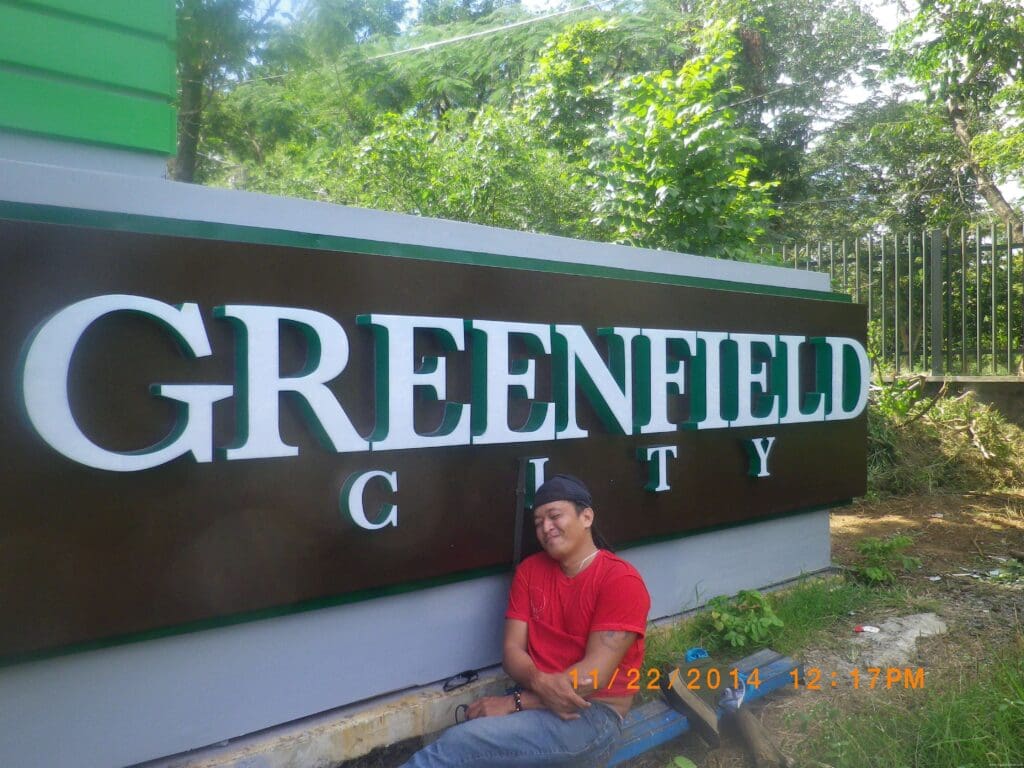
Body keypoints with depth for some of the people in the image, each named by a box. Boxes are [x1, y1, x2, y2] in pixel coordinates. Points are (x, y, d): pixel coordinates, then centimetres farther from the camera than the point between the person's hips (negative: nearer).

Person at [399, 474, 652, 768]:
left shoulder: (621, 580, -11)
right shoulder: (529, 570, 8)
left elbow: (595, 674, -17)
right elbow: (512, 651, 2)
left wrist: (514, 703, -18)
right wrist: (540, 683, -21)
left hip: (593, 717, -5)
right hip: (535, 704, 5)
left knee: (459, 744, -25)